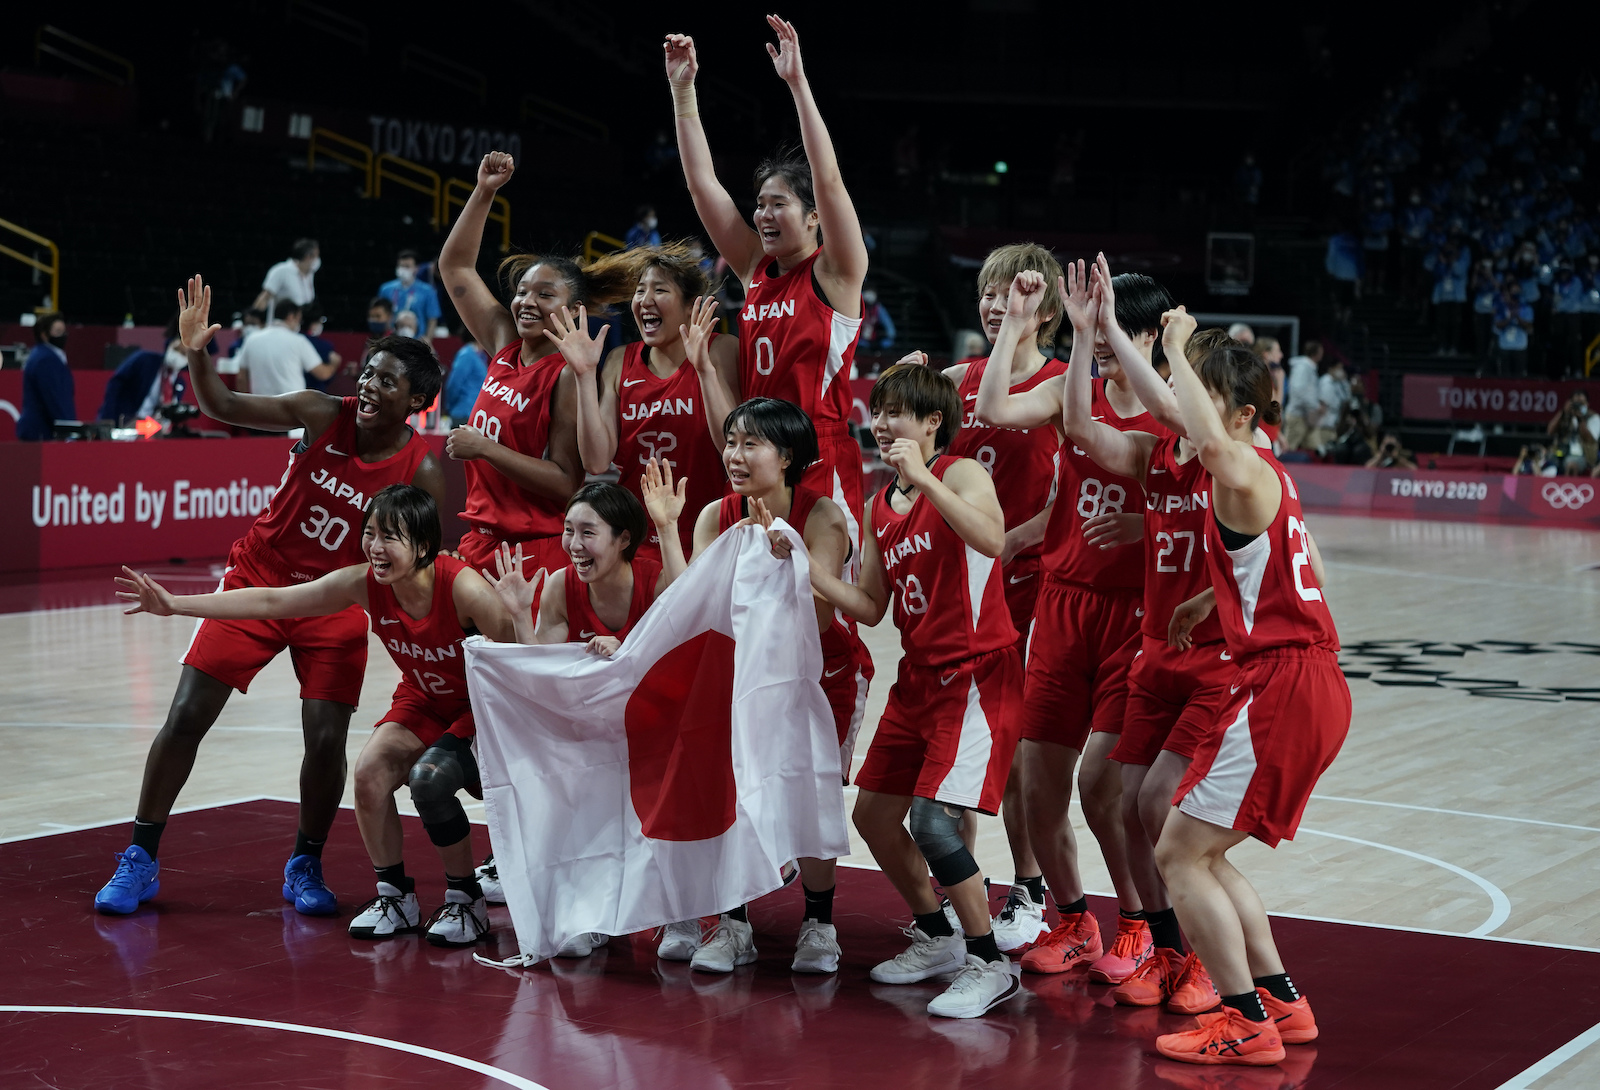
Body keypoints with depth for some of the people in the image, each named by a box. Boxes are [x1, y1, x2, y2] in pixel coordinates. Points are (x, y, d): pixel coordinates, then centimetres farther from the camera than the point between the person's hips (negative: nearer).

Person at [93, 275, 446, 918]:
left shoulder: (421, 472, -14)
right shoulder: (323, 416, -13)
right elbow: (222, 408, -12)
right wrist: (197, 354, -29)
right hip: (259, 579, 1)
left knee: (326, 740, -10)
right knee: (186, 717, -4)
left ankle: (305, 866, 16)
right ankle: (141, 860, 10)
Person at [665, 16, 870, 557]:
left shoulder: (835, 274, -3)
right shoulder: (756, 269, 12)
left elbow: (829, 181, -16)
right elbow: (703, 184, 11)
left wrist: (798, 83, -21)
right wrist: (682, 90, 6)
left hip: (820, 459, -5)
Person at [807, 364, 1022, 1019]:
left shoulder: (961, 474, -11)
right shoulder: (880, 507, 11)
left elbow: (992, 539, -33)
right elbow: (871, 608, 13)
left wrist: (922, 477, -34)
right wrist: (804, 566, 2)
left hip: (978, 674, -9)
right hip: (919, 675, 9)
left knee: (933, 821, -17)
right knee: (874, 814, 12)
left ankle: (990, 964, -2)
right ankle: (936, 938, 31)